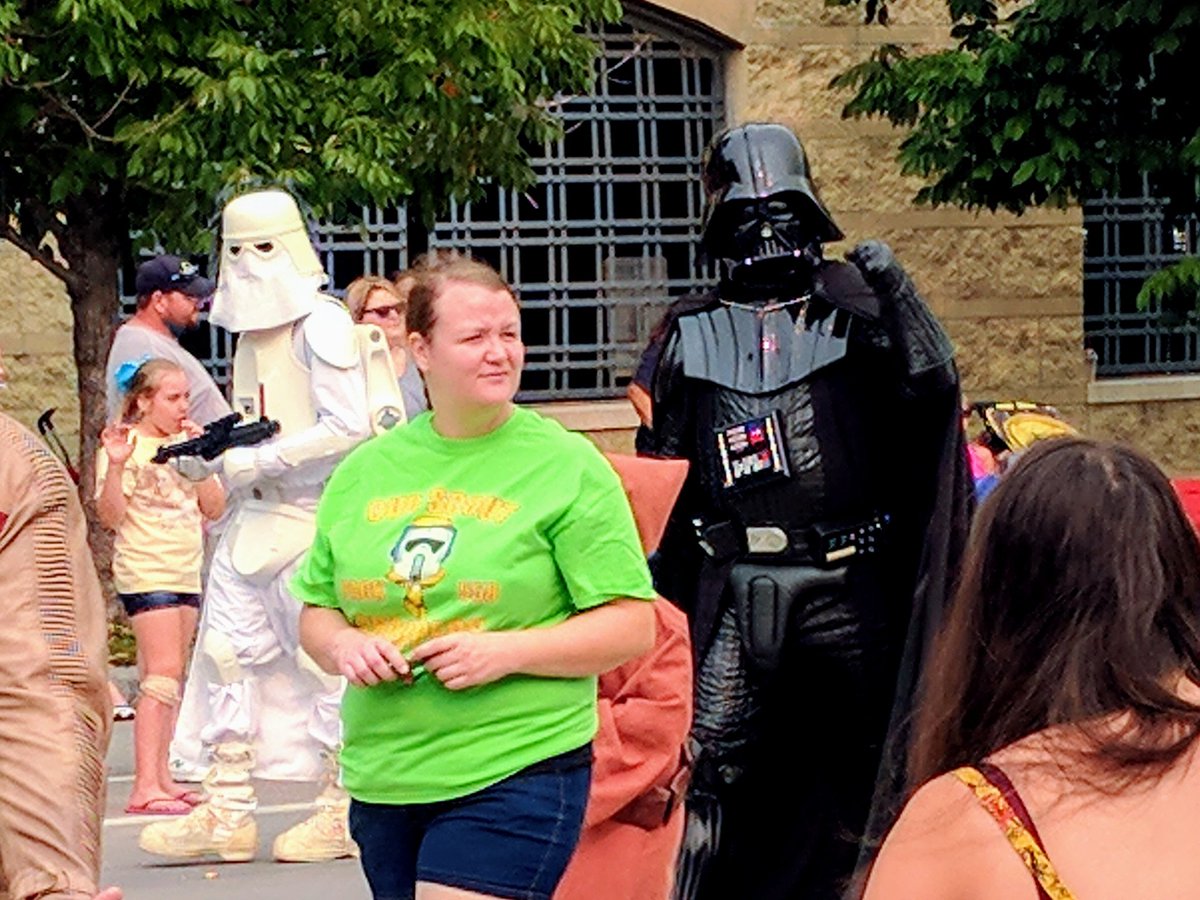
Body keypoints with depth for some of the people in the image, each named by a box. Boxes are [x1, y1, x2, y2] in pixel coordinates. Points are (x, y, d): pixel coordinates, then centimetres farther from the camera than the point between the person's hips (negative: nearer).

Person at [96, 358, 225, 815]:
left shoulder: (187, 444, 13)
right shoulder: (126, 445, -7)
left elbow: (215, 508, 6)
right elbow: (110, 516, -14)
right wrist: (116, 466, -27)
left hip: (188, 571, 7)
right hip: (145, 569, -7)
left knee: (170, 678, 8)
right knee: (163, 671, -15)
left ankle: (160, 777, 13)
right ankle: (145, 786, -18)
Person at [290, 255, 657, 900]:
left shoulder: (566, 465, -3)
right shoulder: (365, 471, 10)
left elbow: (631, 627, -6)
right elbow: (315, 610, 18)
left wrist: (505, 652, -17)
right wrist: (342, 645, -5)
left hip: (515, 773, -5)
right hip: (382, 779, 5)